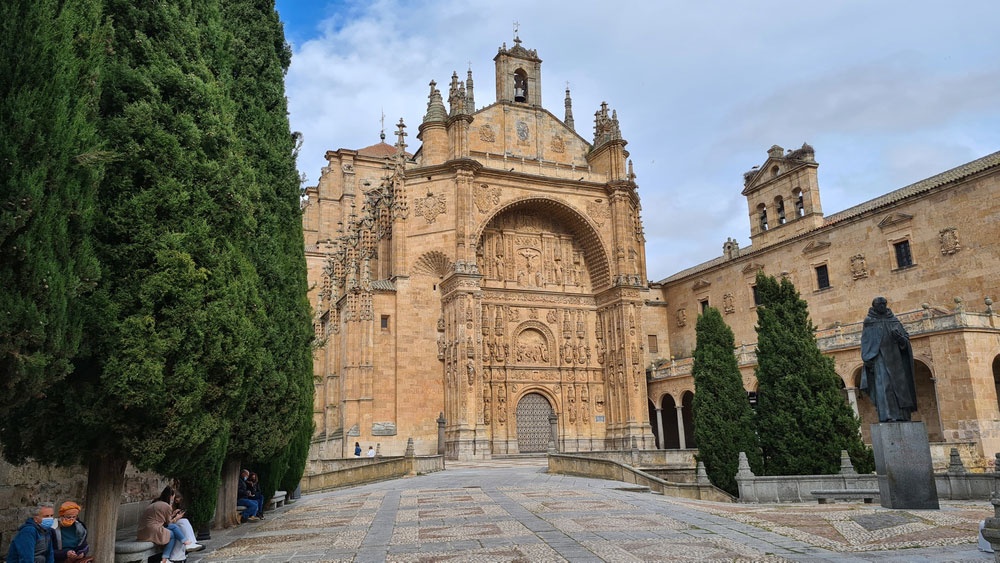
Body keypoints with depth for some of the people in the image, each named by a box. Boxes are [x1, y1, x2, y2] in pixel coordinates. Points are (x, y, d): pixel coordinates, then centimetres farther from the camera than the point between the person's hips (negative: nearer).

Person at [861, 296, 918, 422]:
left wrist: (898, 336, -14)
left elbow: (905, 336, 10)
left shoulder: (893, 320, 15)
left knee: (899, 384, 0)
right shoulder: (869, 322, 5)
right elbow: (866, 342, 0)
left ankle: (901, 415, 3)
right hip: (879, 358, -4)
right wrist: (868, 360, -11)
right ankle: (887, 415, -18)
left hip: (894, 358, 4)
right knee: (883, 384, -13)